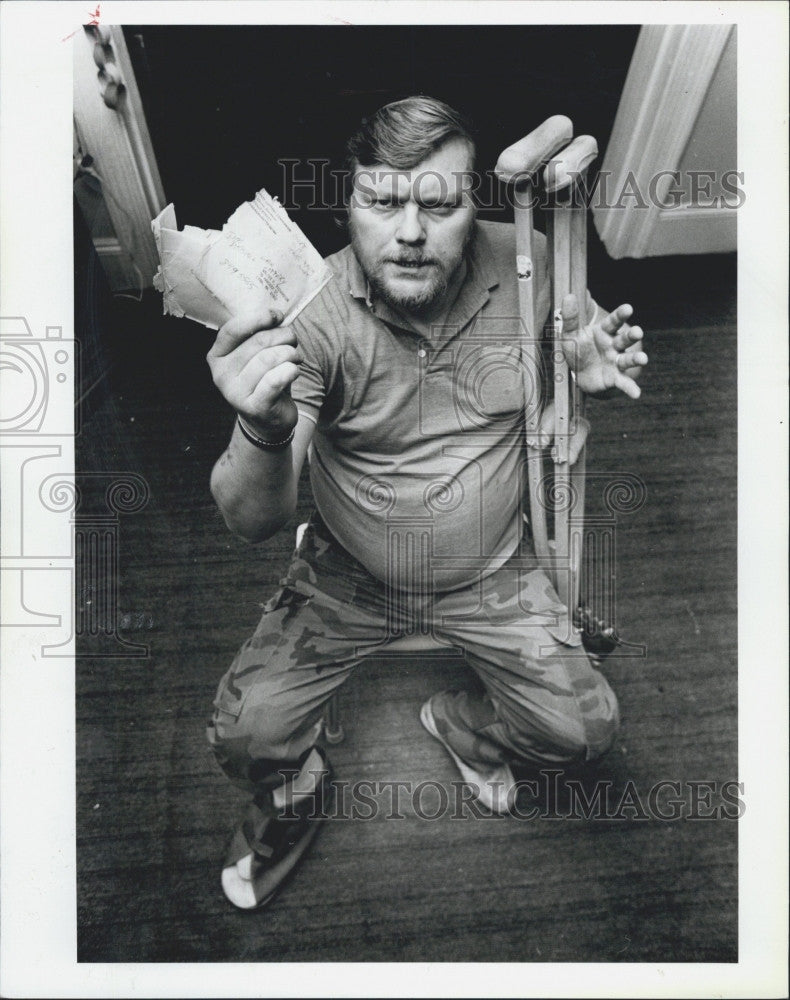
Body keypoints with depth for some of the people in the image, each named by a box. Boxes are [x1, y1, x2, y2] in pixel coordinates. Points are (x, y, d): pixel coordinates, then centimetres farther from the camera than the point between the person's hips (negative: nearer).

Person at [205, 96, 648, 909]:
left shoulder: (525, 263, -12)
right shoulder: (312, 313, -21)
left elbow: (575, 347, 11)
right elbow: (252, 522, -27)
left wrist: (592, 372, -15)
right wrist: (265, 433, -52)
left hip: (490, 575, 2)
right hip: (346, 578, -1)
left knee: (584, 729, -5)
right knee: (246, 733, -12)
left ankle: (462, 721, 29)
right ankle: (294, 793, 27)